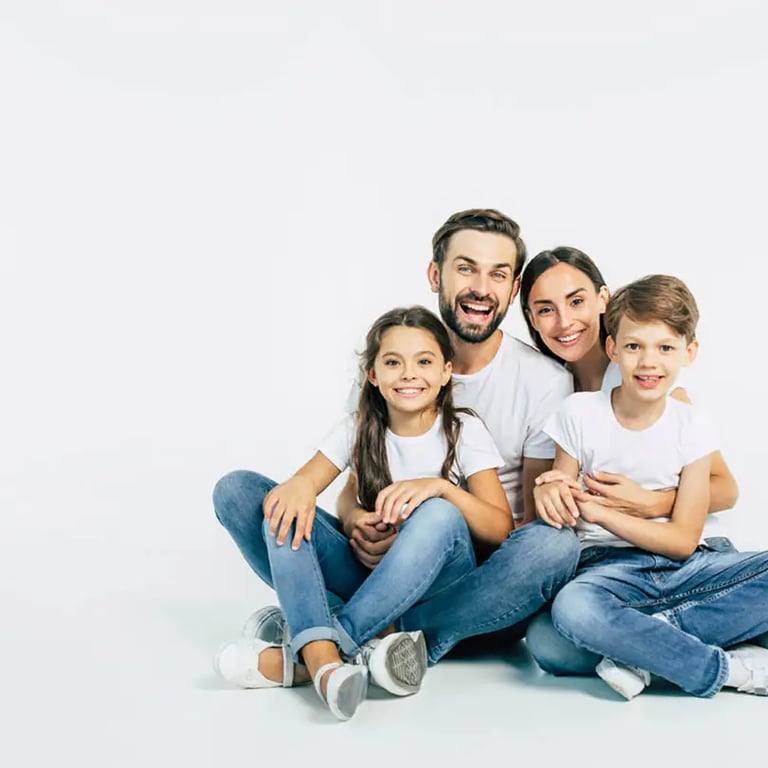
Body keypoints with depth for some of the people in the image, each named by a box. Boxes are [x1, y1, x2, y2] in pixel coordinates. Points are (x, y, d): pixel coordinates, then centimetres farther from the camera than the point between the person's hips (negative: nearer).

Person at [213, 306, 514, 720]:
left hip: (437, 576, -2)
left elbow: (502, 529, -13)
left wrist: (441, 486, -30)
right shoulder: (359, 430, 4)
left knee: (440, 515, -38)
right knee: (239, 491, -17)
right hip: (367, 570, 3)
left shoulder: (464, 431, -4)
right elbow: (306, 480, -9)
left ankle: (296, 660, -36)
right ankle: (322, 656, -39)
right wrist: (298, 485, -34)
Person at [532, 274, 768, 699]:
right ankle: (729, 668, -21)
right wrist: (550, 494, -23)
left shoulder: (692, 427, -1)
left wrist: (597, 510, -18)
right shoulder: (579, 413, -2)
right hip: (610, 565, -2)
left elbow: (683, 540, -6)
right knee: (572, 609, -37)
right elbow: (563, 515, 3)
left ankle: (645, 643, -23)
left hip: (682, 566, 2)